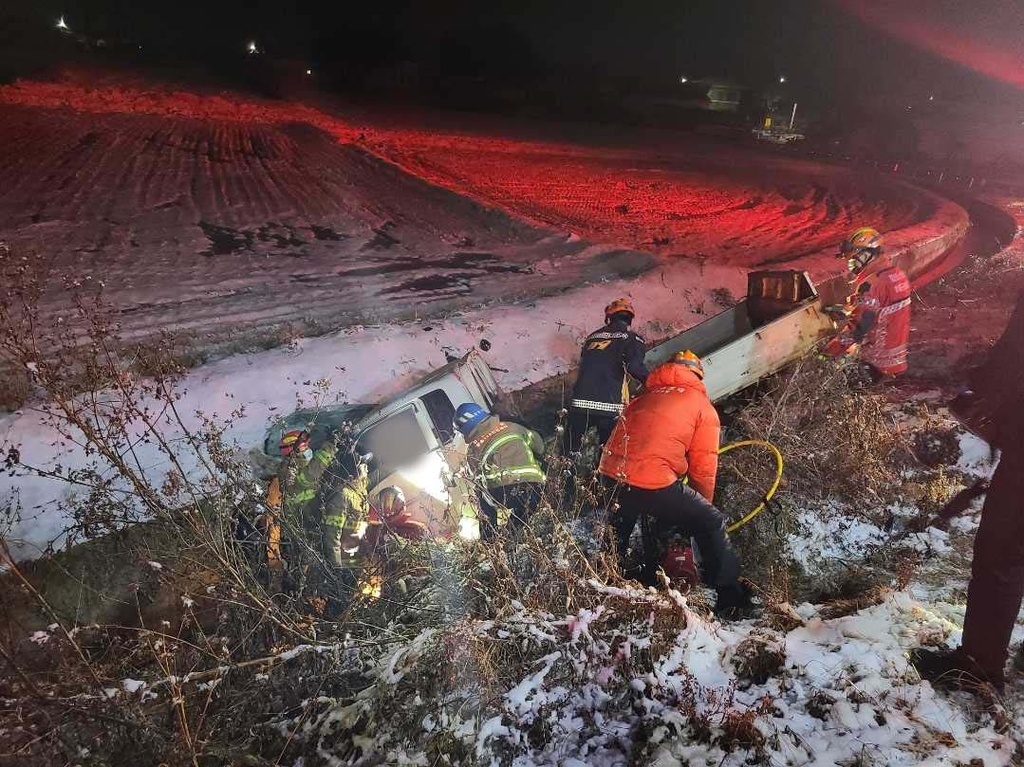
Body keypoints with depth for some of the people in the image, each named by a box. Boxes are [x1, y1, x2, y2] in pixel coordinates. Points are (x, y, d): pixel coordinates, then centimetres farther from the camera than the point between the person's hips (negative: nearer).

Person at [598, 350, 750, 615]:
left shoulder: (644, 398, 22)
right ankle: (730, 595, 16)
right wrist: (704, 502, 24)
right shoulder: (703, 408, 7)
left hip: (611, 474, 6)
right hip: (653, 483, -6)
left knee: (620, 527, 36)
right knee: (711, 523, 13)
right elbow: (704, 468, 6)